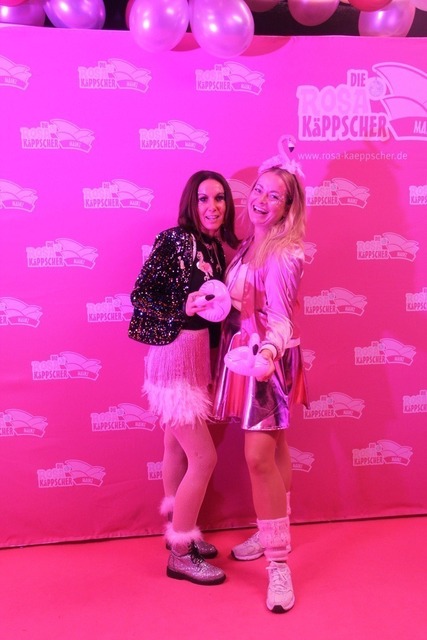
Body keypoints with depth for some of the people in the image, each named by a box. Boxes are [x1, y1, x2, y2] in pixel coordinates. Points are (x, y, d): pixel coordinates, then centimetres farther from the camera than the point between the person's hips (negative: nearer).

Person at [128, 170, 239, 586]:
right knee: (204, 458, -3)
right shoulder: (174, 240, -15)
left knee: (178, 450, 19)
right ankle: (180, 554, 14)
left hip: (197, 355, 8)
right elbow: (140, 294, -18)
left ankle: (178, 530, 37)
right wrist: (184, 308, -30)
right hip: (174, 356, -8)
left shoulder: (217, 247, 8)